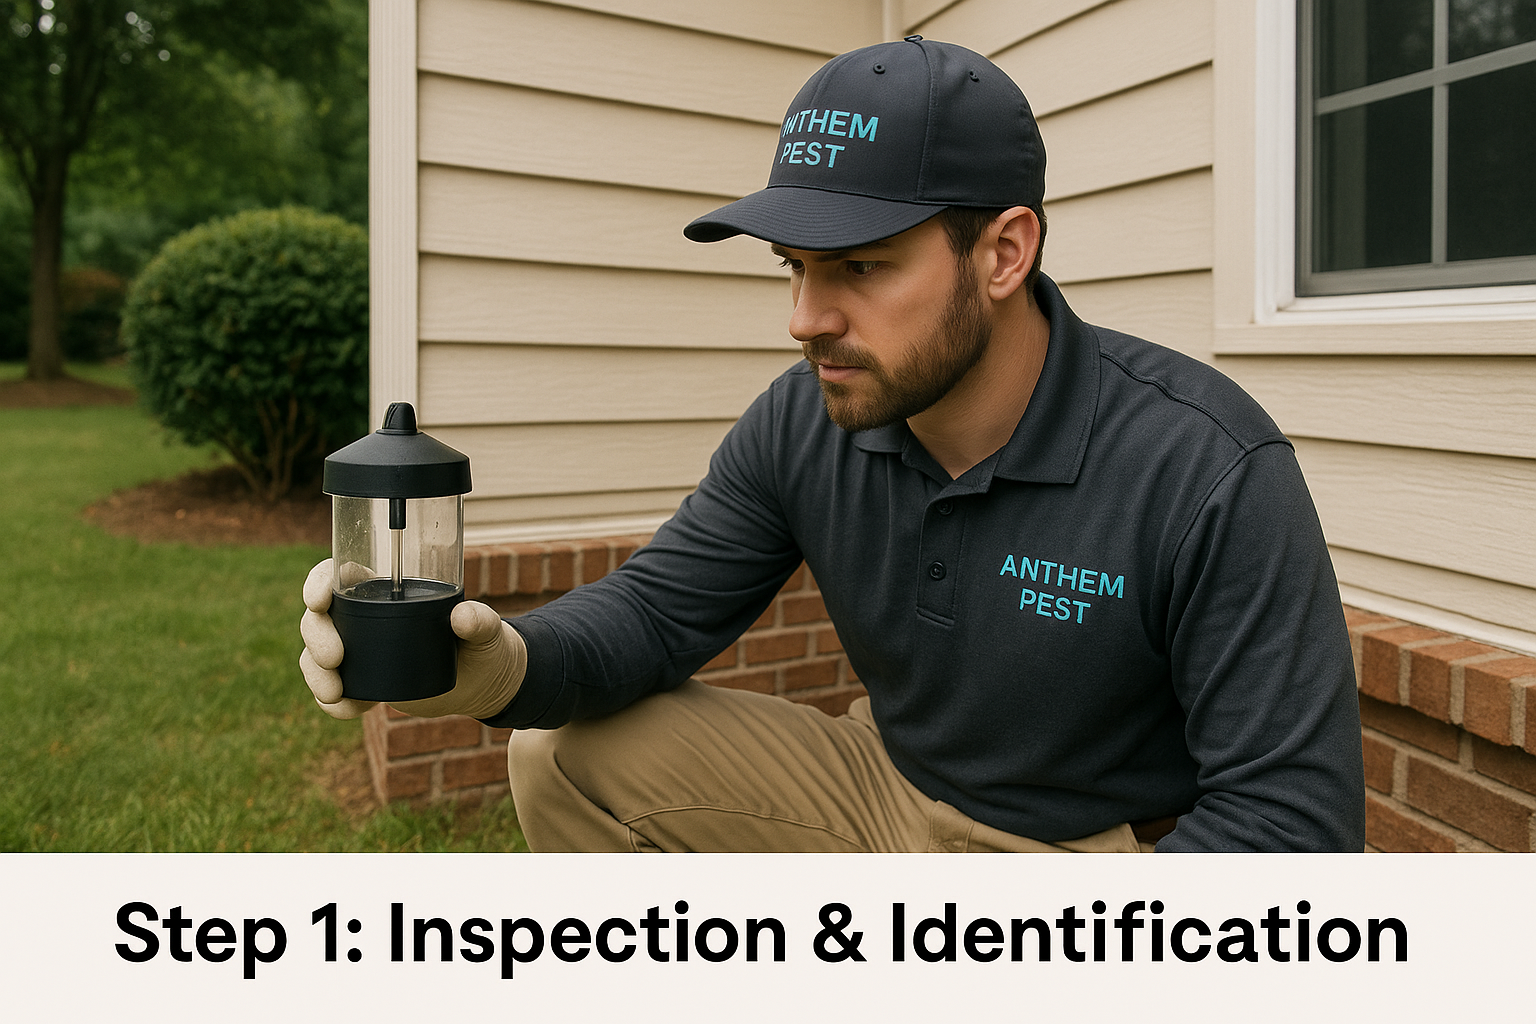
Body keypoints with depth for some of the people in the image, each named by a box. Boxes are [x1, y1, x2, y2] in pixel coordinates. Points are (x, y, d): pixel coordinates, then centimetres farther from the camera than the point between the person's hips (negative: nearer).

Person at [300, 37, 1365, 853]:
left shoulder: (1208, 472, -24)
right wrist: (506, 667, -26)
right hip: (888, 790, 5)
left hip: (1105, 842, -4)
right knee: (569, 756, -3)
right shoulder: (801, 426, -9)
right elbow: (659, 608, -3)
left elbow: (1294, 814, -21)